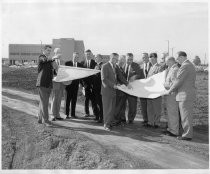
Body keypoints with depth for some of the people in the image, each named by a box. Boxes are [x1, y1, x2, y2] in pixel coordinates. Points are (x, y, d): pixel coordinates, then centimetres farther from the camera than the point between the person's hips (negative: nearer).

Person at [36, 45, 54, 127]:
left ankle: (40, 118, 19)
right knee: (44, 102, -9)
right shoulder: (41, 57, -4)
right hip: (42, 84, -8)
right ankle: (45, 120, -7)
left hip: (48, 84, 8)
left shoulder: (50, 59, 20)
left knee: (43, 102, 12)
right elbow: (45, 59, -28)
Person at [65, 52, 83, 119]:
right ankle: (67, 114, 8)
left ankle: (73, 114, 14)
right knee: (68, 99, 2)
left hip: (76, 84, 3)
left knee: (74, 99, 6)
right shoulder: (67, 63, 0)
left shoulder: (80, 65, 8)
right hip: (68, 83, -3)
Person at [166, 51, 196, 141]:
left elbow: (178, 81, -18)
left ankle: (187, 135, 2)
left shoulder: (185, 66, -16)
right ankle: (188, 132, 20)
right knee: (186, 114, 14)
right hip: (188, 94, 10)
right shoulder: (190, 65, 17)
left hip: (185, 94, -10)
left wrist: (170, 90, -5)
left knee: (185, 115, -4)